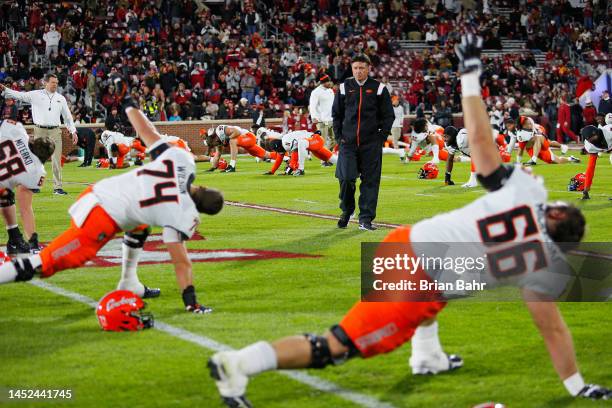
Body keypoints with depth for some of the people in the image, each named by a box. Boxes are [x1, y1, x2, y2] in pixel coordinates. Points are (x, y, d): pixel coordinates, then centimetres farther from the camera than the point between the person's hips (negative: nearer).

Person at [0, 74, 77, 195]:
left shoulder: (61, 98, 12)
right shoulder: (36, 95, 3)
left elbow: (67, 116, 15)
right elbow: (19, 95, -4)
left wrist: (73, 131, 8)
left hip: (55, 131, 2)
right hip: (40, 130, -2)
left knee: (57, 160, -1)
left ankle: (57, 187, 3)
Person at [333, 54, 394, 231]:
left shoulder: (379, 88, 3)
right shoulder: (344, 88, 7)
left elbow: (389, 115, 7)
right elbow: (336, 114, 14)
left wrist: (381, 137, -2)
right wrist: (339, 136, 5)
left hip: (371, 144, 0)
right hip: (348, 142, 1)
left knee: (370, 181, -1)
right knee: (346, 178, -9)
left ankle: (366, 219, 6)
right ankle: (346, 211, 16)